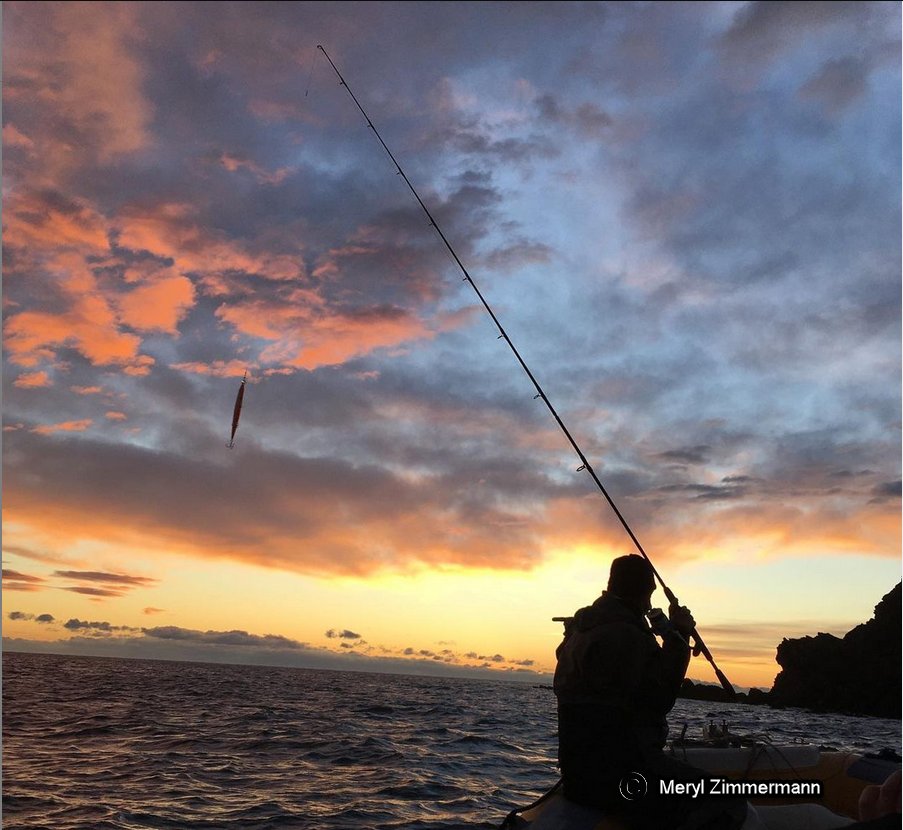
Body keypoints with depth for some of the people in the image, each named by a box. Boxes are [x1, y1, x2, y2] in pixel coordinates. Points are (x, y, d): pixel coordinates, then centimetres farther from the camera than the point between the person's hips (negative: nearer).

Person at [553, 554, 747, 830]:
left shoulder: (582, 629, 16)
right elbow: (657, 701, -15)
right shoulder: (624, 635, -15)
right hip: (614, 772, -10)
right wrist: (677, 636, -10)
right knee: (727, 805, -16)